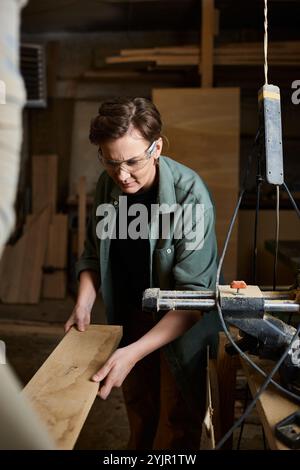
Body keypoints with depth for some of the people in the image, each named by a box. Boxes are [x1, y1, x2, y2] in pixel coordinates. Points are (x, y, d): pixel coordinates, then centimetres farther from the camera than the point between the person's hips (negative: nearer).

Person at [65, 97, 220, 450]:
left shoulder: (191, 196, -28)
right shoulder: (107, 185, -10)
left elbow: (194, 294, -29)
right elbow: (93, 254, 2)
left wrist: (133, 353, -37)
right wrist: (83, 305, -15)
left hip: (181, 323, -4)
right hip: (129, 316, 5)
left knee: (177, 425, 9)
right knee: (139, 414, 22)